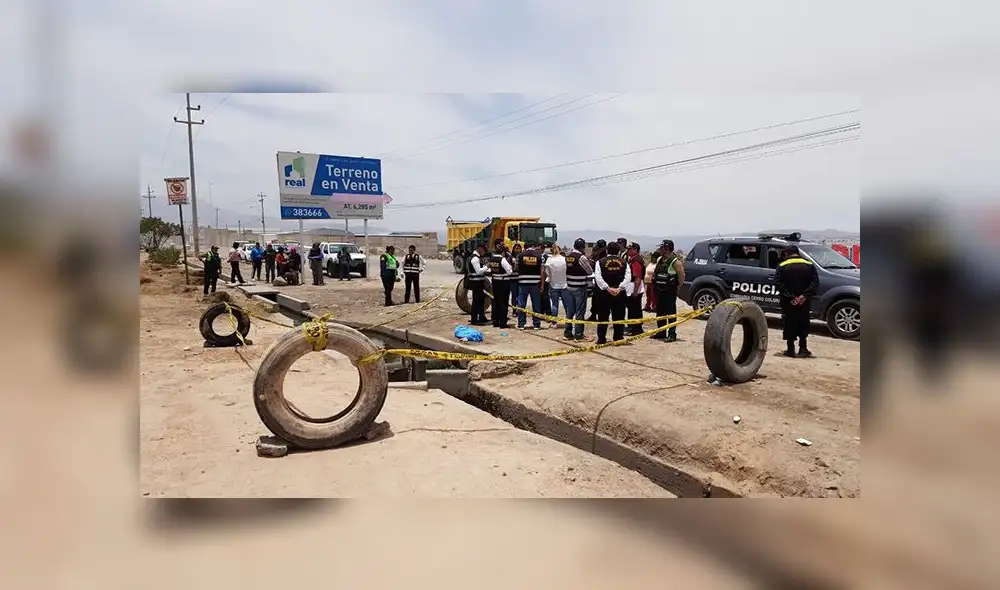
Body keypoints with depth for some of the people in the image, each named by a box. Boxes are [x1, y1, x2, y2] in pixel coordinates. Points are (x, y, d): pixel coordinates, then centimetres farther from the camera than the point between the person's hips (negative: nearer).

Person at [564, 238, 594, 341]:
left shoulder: (568, 257, 5)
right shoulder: (581, 257, -15)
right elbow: (590, 271, -7)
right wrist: (589, 262, 11)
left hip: (569, 287, 7)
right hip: (580, 288, -7)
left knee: (570, 311, 13)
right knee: (580, 312, 0)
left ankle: (567, 333, 18)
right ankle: (578, 334, 4)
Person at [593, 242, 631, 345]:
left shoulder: (600, 262, 0)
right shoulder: (624, 262, 4)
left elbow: (598, 277, -10)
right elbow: (628, 278, -6)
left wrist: (608, 288, -11)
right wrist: (619, 288, -11)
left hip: (604, 293, -1)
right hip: (620, 293, 1)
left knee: (603, 317, 6)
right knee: (618, 317, 8)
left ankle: (601, 339, 8)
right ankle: (618, 338, 11)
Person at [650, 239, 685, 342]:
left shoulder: (675, 261, -13)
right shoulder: (660, 259, 12)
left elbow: (681, 276, -16)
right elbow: (655, 273, 22)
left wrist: (676, 286, -9)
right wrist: (655, 285, 14)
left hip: (670, 292, -8)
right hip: (659, 291, 8)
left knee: (671, 313, -4)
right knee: (659, 312, 14)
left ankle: (672, 335, 0)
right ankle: (660, 333, 24)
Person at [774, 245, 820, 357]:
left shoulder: (782, 266, -4)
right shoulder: (809, 265, 3)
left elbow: (778, 283, -14)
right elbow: (815, 283, -6)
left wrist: (790, 297, -16)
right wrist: (805, 296, -12)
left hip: (788, 302, -2)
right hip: (803, 302, 2)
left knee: (789, 324, 5)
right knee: (803, 325, 14)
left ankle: (791, 350, 6)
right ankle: (803, 349, 16)